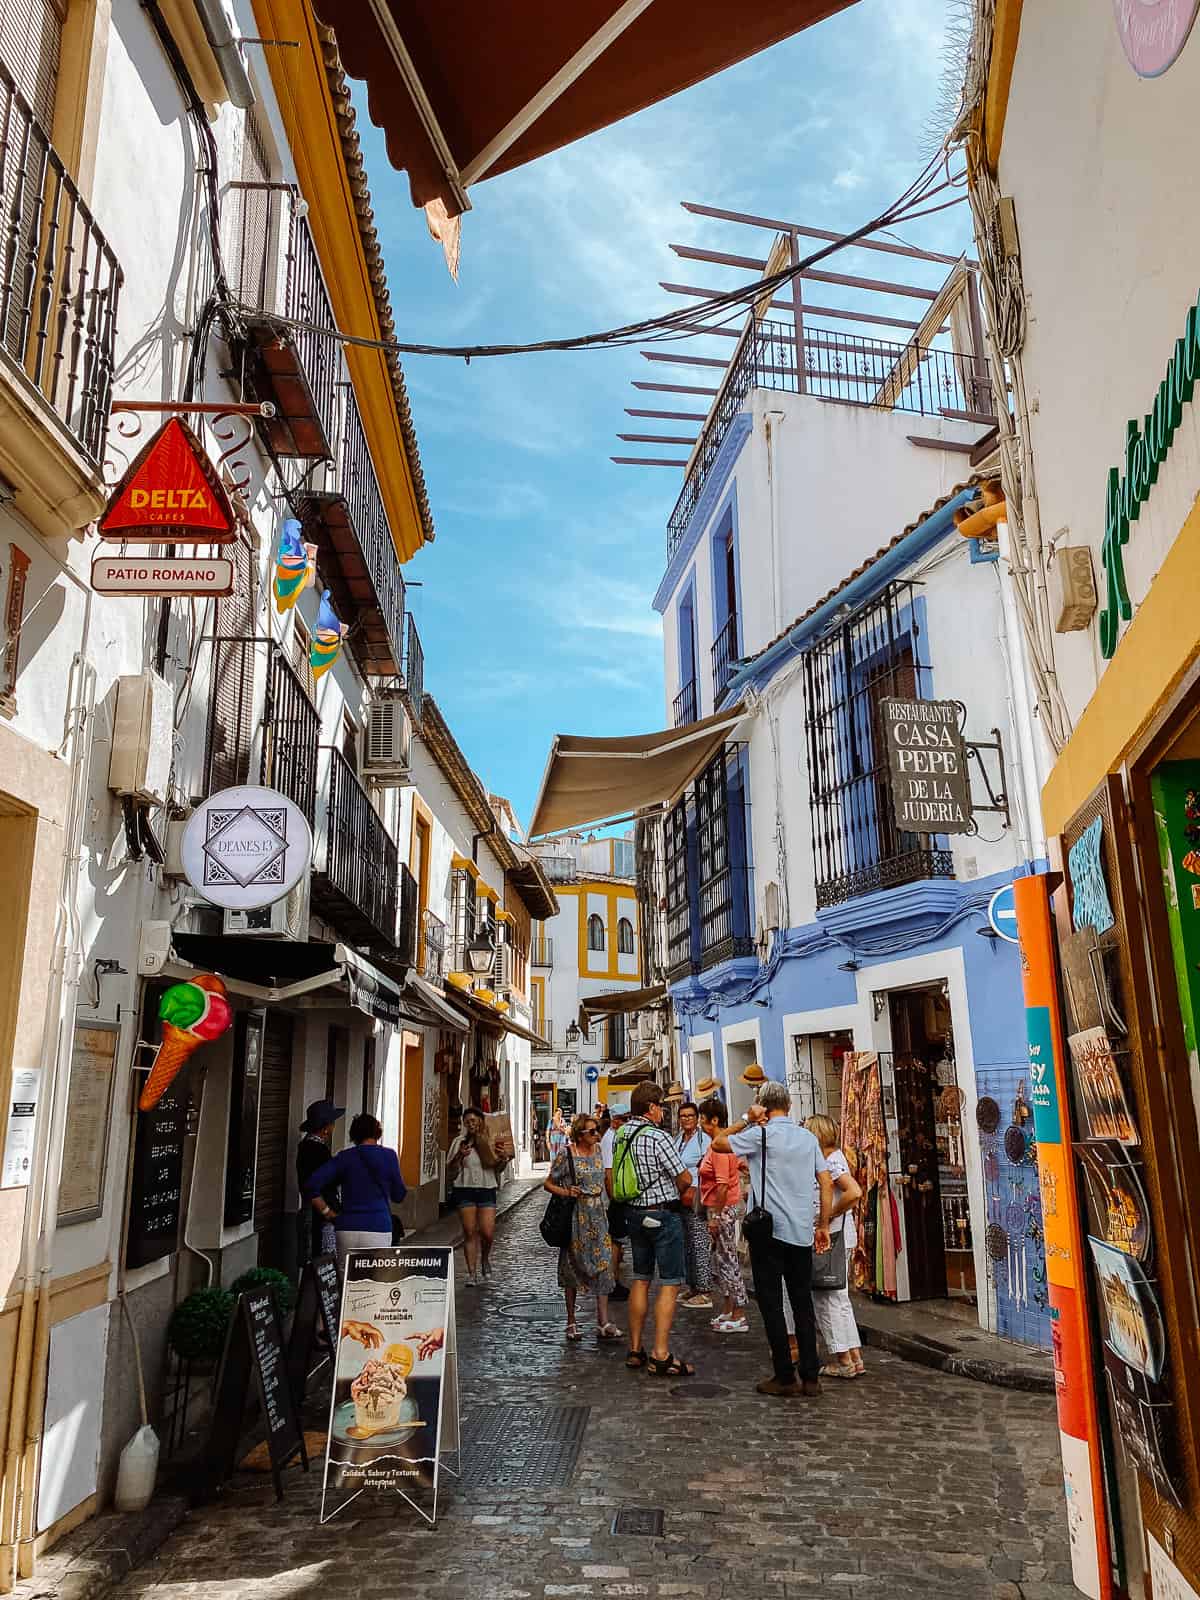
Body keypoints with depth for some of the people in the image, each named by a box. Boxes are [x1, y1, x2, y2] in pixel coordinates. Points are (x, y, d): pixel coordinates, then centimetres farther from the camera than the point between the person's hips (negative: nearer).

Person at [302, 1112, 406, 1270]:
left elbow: (311, 1187, -5)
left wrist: (328, 1213, 3)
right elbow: (398, 1196, 7)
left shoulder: (344, 1157, 4)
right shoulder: (389, 1156, 1)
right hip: (378, 1230, -2)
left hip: (347, 1229, 2)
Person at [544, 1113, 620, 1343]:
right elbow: (548, 1183, -4)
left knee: (603, 1263, -4)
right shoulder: (566, 1154, -9)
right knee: (573, 1265, 5)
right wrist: (566, 1192, -20)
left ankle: (603, 1322, -2)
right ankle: (571, 1321, 18)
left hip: (598, 1216, 4)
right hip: (576, 1217, -4)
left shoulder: (598, 1150, 7)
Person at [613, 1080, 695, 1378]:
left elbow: (613, 1177, 12)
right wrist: (674, 1193, 5)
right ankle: (661, 1356, -4)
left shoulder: (620, 1135, 2)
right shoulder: (658, 1137, -20)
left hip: (634, 1212, 8)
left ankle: (635, 1350, 20)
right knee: (669, 1284, -2)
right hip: (663, 1214, -8)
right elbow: (685, 1179, -15)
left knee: (640, 1279, 15)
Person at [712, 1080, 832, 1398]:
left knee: (772, 1304, 3)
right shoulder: (808, 1137, 7)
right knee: (803, 1303, 12)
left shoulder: (761, 1134, -8)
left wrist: (747, 1120, 1)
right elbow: (826, 1183, 6)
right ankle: (810, 1377, 13)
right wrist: (823, 1225, 12)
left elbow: (718, 1143, -2)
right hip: (802, 1232, 5)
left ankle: (785, 1377, 6)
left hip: (768, 1230, -5)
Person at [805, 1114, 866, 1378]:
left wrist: (828, 1217, -21)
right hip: (837, 1237, 10)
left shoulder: (831, 1161, -16)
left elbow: (854, 1192, -29)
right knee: (838, 1298, 15)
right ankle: (854, 1357, 19)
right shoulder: (833, 1158, 11)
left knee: (827, 1299, 0)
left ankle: (843, 1359, 6)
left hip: (834, 1236, -10)